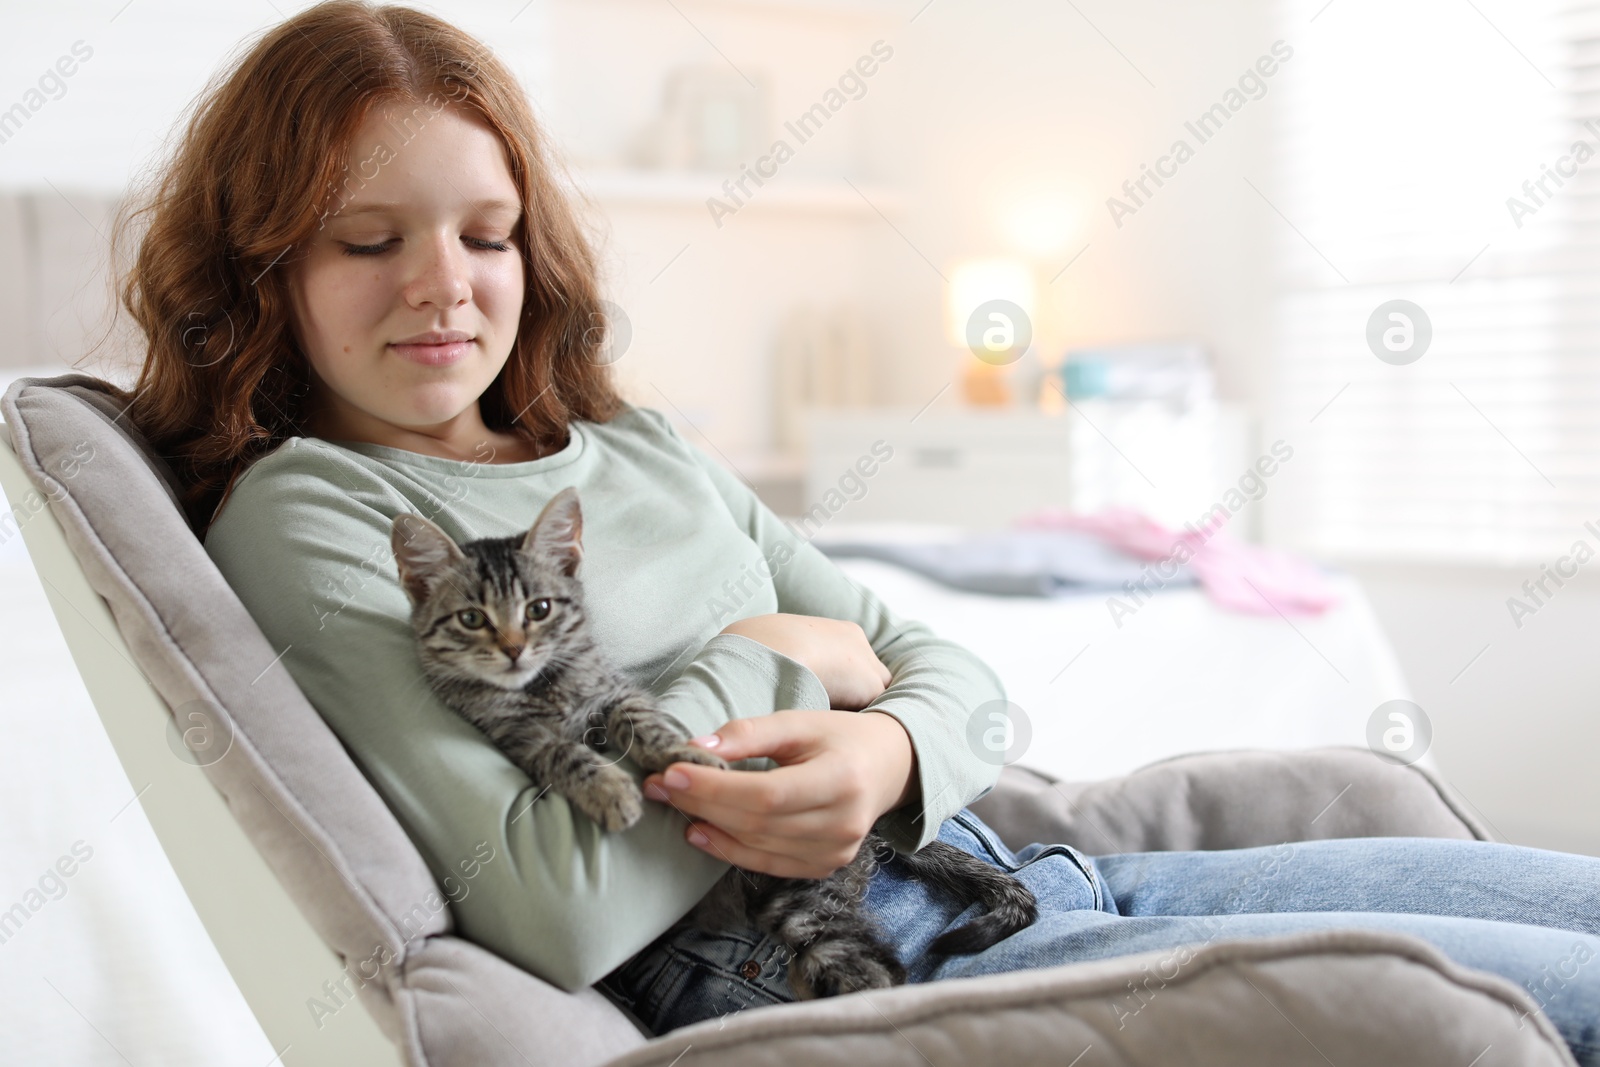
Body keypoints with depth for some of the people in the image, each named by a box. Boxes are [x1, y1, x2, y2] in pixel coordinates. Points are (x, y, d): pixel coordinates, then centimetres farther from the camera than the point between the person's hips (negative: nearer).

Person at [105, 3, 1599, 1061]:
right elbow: (557, 912, -18)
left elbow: (941, 664, 13)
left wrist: (888, 754, -11)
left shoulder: (639, 446, 17)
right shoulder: (300, 512, -5)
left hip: (983, 867, 8)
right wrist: (767, 664, -6)